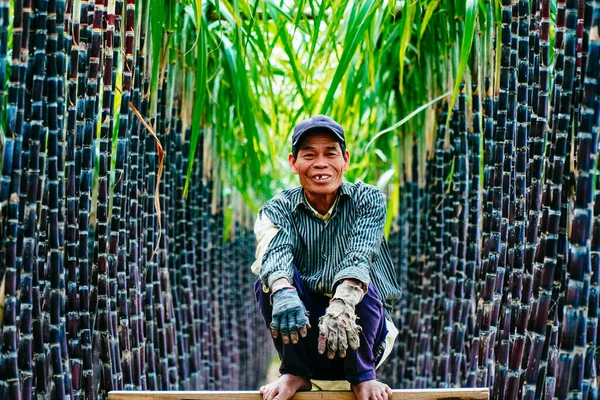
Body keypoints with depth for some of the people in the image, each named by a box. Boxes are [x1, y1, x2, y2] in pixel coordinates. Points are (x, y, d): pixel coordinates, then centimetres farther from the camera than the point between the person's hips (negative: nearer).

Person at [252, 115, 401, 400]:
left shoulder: (368, 199, -5)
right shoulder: (280, 209, -2)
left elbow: (360, 255, -25)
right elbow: (276, 253, -25)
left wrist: (342, 304, -46)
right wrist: (283, 292, -49)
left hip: (357, 331, -1)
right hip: (305, 333, 1)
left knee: (360, 279, -29)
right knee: (270, 279, -22)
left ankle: (362, 375, -11)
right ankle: (294, 372, -11)